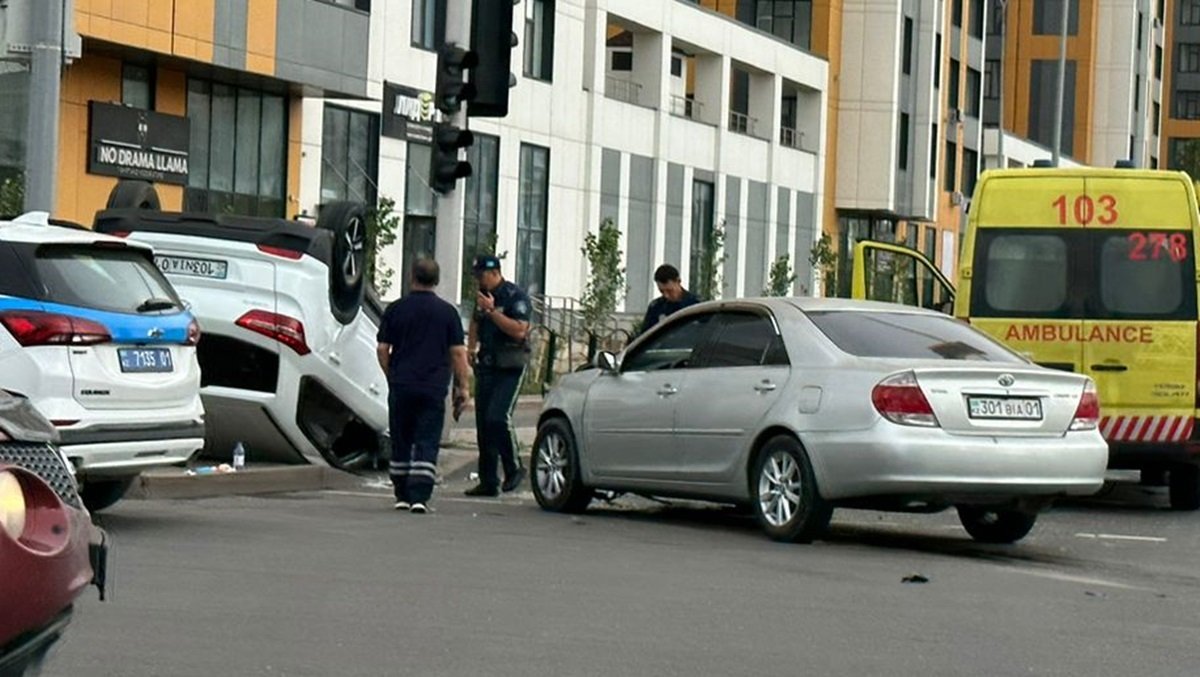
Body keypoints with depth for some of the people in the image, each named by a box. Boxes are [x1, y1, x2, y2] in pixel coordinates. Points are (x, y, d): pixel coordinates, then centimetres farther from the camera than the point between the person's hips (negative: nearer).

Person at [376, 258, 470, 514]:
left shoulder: (396, 309, 3)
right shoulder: (447, 312, 0)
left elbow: (383, 349, 5)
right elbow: (458, 352, -2)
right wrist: (463, 385, 5)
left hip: (401, 386, 1)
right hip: (433, 388, -1)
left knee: (401, 443, 12)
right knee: (426, 444, -2)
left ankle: (402, 496, 16)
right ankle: (419, 497, -12)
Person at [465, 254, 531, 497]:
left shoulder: (515, 296, -10)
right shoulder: (483, 296, 14)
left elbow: (519, 331, -22)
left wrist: (492, 311, -22)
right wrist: (471, 348, 15)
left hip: (509, 367, -8)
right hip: (486, 366, 8)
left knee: (497, 417, -21)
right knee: (483, 422, 5)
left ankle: (513, 469, -3)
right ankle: (488, 482, 10)